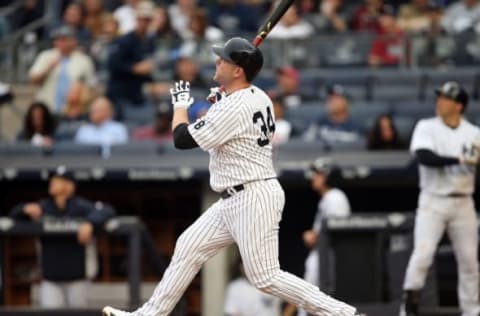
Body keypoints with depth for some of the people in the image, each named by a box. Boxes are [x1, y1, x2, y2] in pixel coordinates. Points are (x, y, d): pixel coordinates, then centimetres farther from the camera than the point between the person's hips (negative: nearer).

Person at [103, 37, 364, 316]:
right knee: (188, 248, 13)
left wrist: (180, 104, 3)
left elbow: (182, 139, -15)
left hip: (253, 200, -10)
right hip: (235, 200, 10)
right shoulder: (258, 97, 8)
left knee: (265, 277, -8)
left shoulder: (234, 108, -21)